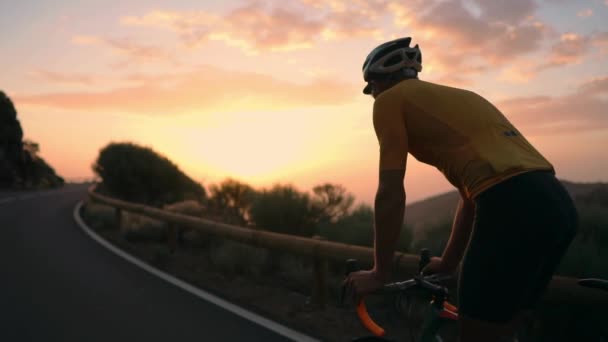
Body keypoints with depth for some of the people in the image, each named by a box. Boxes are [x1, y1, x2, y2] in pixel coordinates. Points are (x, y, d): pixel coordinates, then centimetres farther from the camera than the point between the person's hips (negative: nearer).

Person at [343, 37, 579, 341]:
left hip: (512, 208, -9)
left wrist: (379, 272, 10)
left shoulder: (391, 100, 7)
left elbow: (391, 195, 0)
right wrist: (448, 263, 39)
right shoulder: (454, 97, 30)